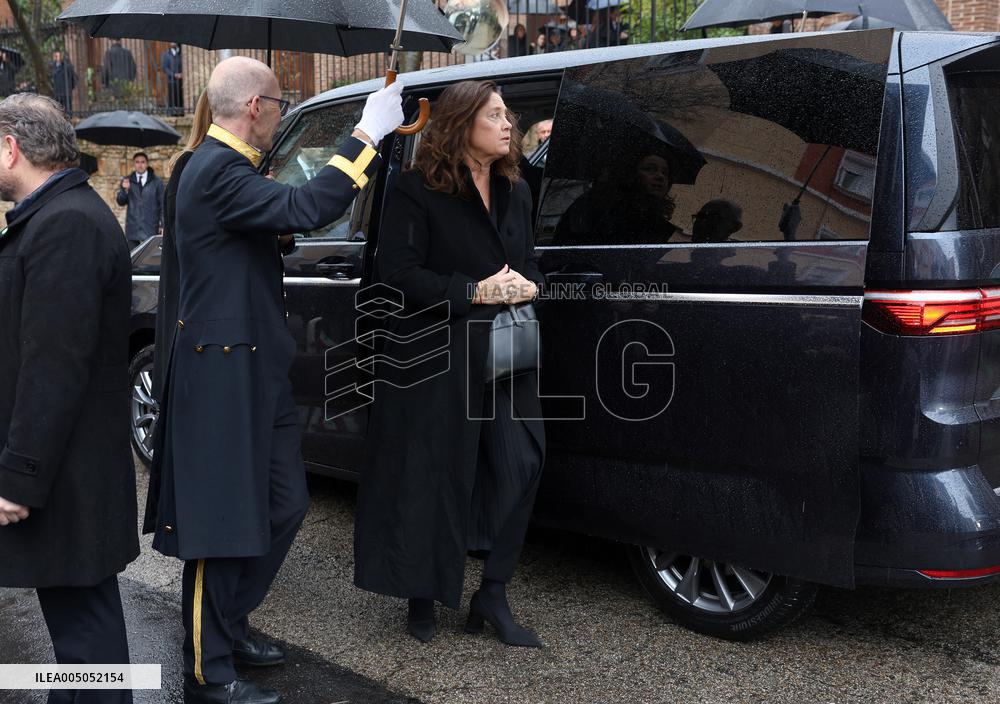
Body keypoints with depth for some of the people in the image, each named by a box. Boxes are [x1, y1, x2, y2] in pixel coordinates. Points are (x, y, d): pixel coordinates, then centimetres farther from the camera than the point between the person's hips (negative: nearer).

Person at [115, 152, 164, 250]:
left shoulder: (156, 182, 3)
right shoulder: (127, 181, 9)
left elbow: (162, 204, 3)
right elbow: (120, 202, 5)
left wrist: (163, 226, -4)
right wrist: (124, 190, -14)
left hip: (151, 229, -2)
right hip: (132, 229, 2)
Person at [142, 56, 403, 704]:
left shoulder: (226, 166, 14)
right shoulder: (217, 171, -19)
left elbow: (283, 216, 15)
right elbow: (305, 210, -32)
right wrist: (368, 134, -25)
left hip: (256, 368, 10)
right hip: (224, 373, -10)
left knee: (285, 505, 17)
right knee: (222, 519, 1)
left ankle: (229, 625, 33)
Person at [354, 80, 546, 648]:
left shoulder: (516, 192, 13)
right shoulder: (419, 191, -7)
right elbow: (398, 270, -12)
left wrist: (527, 285, -5)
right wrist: (474, 291, -19)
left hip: (507, 354, 5)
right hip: (438, 355, -5)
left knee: (521, 464, -3)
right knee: (434, 475, 3)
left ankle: (493, 596, 12)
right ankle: (422, 596, 22)